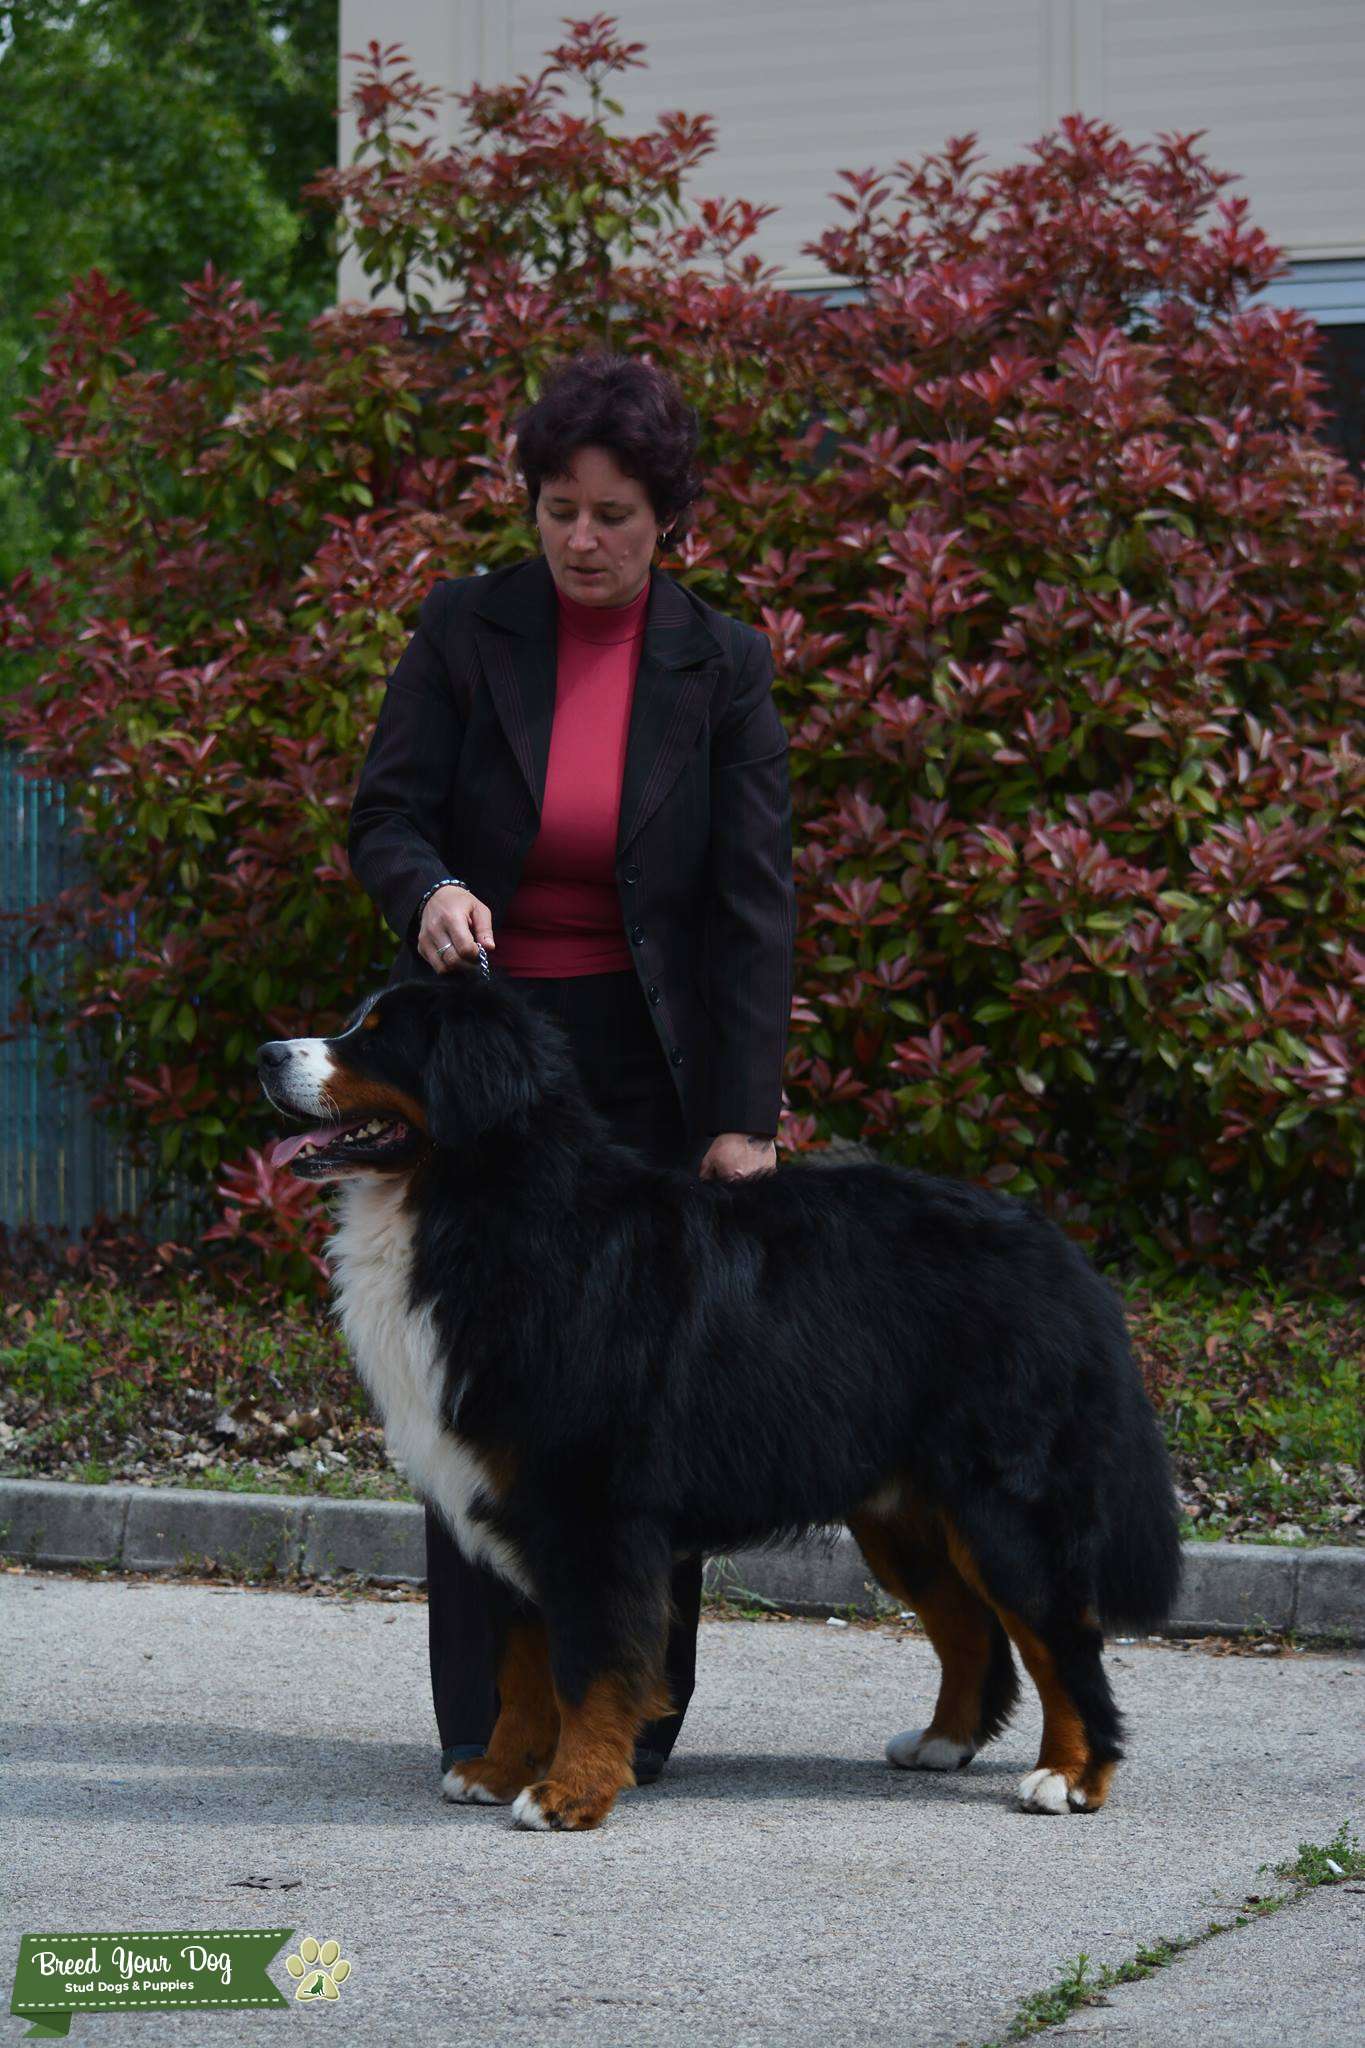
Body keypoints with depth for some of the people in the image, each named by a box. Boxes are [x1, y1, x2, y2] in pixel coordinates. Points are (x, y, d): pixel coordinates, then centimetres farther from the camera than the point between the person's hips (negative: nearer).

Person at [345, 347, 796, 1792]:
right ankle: (484, 1723, 5)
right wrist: (429, 892, -27)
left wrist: (743, 1117, -11)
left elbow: (753, 900, -5)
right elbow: (385, 814, -2)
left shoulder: (723, 668, -3)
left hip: (644, 1061, 0)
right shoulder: (464, 630, -3)